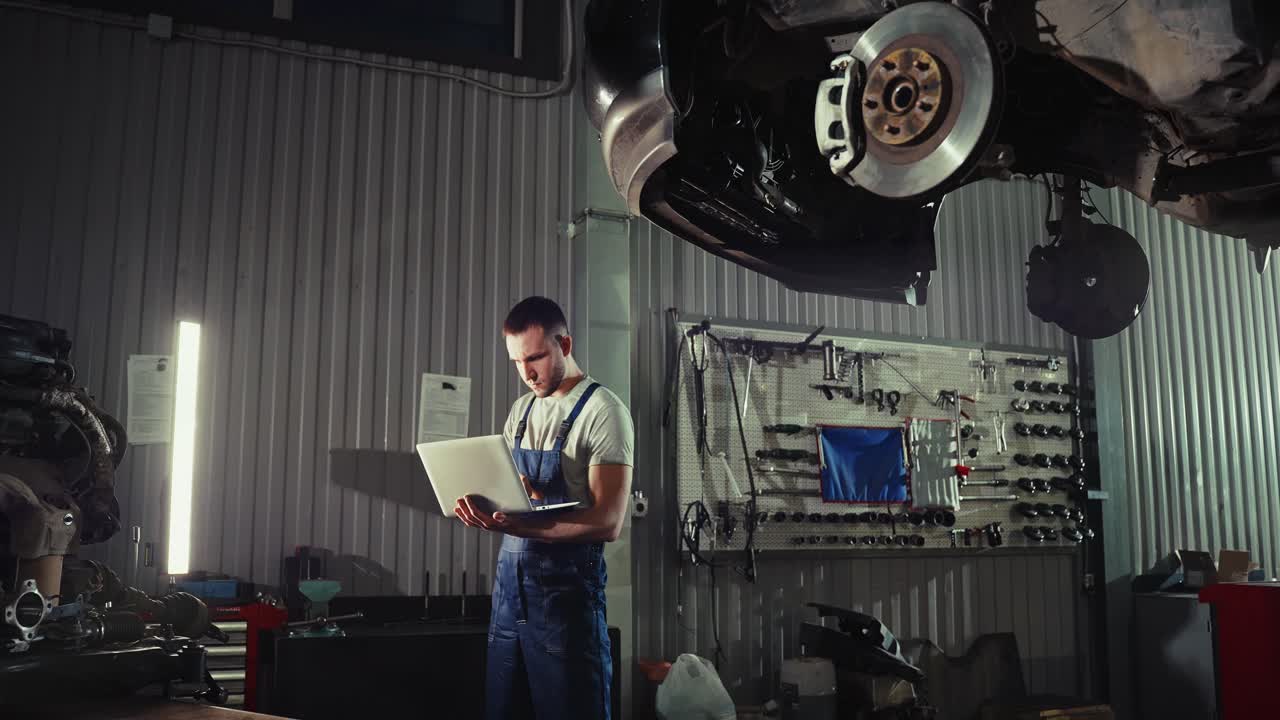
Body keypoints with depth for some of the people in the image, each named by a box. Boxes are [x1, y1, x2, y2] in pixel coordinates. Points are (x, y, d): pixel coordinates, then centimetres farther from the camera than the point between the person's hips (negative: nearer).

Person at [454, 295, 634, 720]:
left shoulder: (602, 411, -10)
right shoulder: (521, 410, 13)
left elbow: (608, 523, -18)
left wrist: (523, 527, -31)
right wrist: (482, 507, -7)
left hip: (566, 588, -7)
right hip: (510, 581, 7)